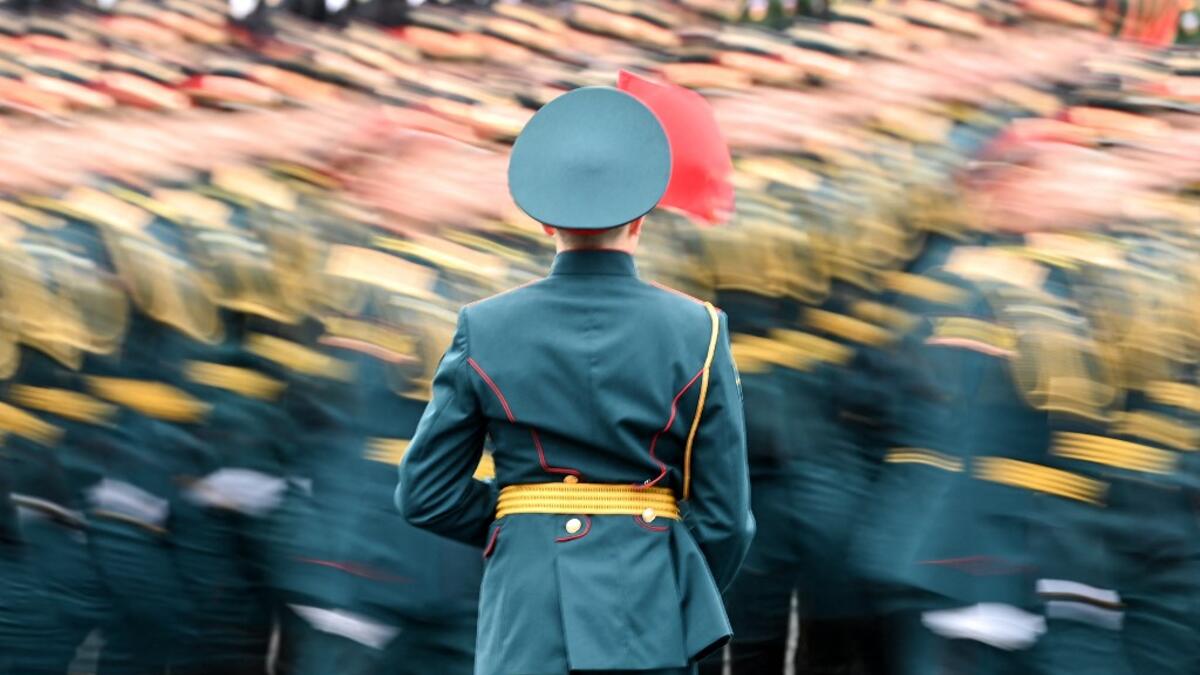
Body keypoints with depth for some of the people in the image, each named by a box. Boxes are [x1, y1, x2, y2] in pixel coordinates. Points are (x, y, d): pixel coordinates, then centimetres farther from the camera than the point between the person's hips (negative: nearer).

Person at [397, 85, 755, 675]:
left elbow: (425, 495, 4)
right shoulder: (695, 332, -2)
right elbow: (724, 514, -1)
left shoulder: (485, 330, 1)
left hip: (524, 618, 1)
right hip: (648, 616, -1)